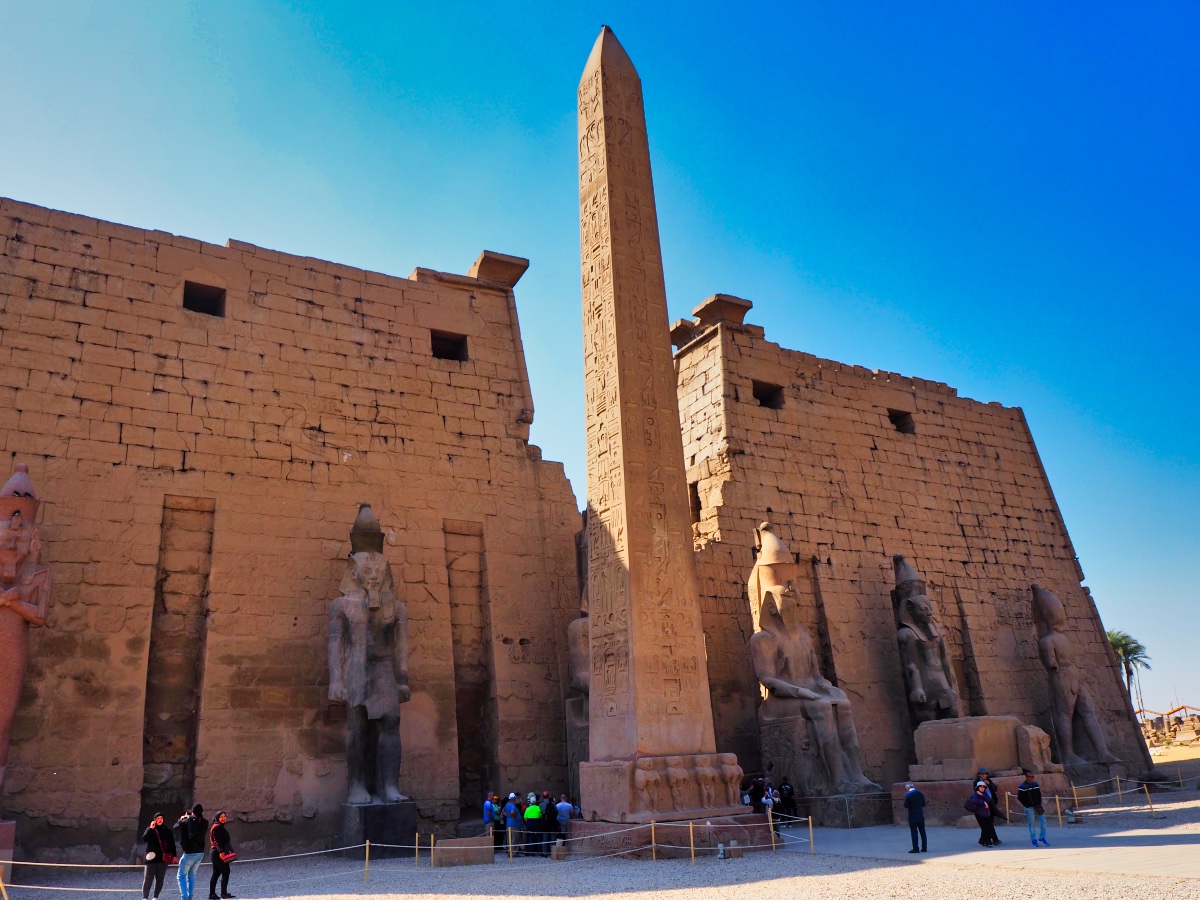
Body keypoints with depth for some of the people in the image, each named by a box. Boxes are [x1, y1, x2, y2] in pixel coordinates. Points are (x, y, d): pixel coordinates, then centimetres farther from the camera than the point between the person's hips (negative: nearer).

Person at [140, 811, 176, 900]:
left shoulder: (167, 830, 8)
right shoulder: (150, 829, 6)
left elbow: (172, 843, 8)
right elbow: (144, 839, -11)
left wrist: (174, 855, 3)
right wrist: (151, 828, -16)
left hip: (163, 858, 1)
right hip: (152, 857, -1)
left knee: (160, 879, 3)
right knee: (148, 878, -3)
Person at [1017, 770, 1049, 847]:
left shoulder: (1036, 784, 6)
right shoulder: (1022, 786, -10)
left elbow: (1039, 794, 15)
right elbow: (1020, 798, -7)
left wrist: (1039, 803, 2)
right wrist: (1027, 806, -12)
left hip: (1037, 806, 5)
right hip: (1029, 808, -5)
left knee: (1043, 821, 3)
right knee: (1031, 824, 0)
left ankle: (1042, 838, 19)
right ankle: (1033, 840, 11)